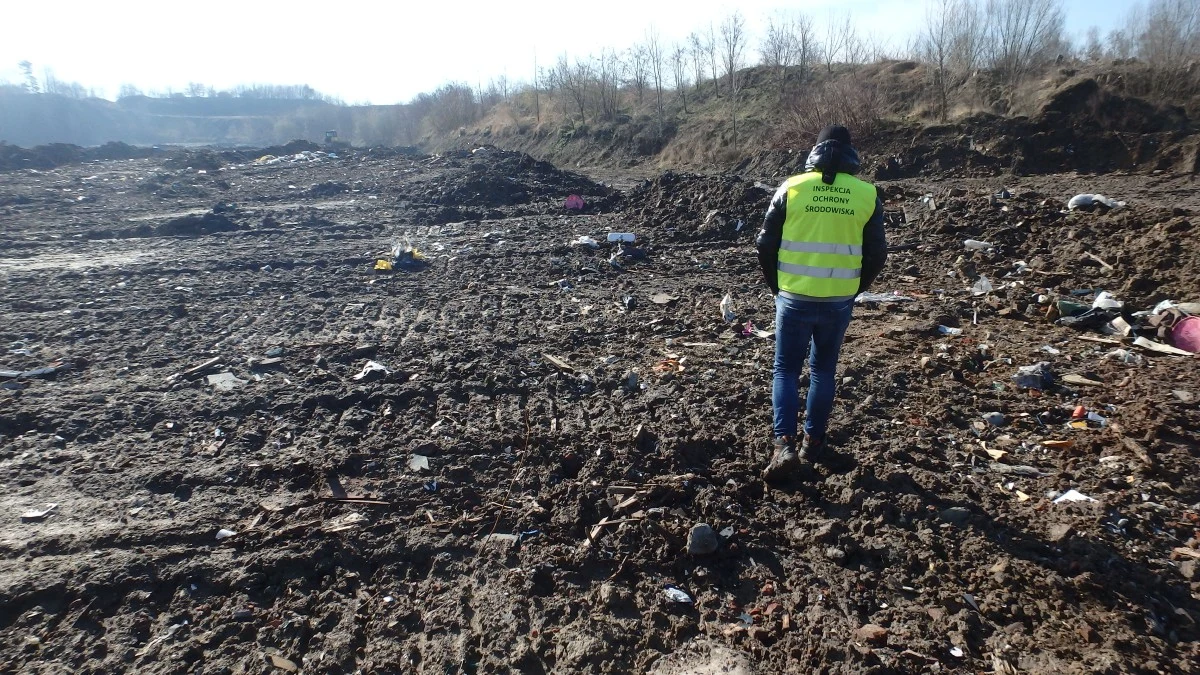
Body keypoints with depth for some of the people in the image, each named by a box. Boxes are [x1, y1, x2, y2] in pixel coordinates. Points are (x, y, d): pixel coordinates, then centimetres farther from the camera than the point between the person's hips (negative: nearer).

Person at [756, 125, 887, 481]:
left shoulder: (791, 187, -4)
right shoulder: (867, 195, 0)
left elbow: (765, 244, -2)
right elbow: (877, 254, 4)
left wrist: (777, 286, 12)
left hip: (794, 298, -2)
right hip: (839, 302, 2)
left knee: (786, 369, 9)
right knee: (823, 369, 18)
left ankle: (785, 444, -3)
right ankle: (813, 442, 25)